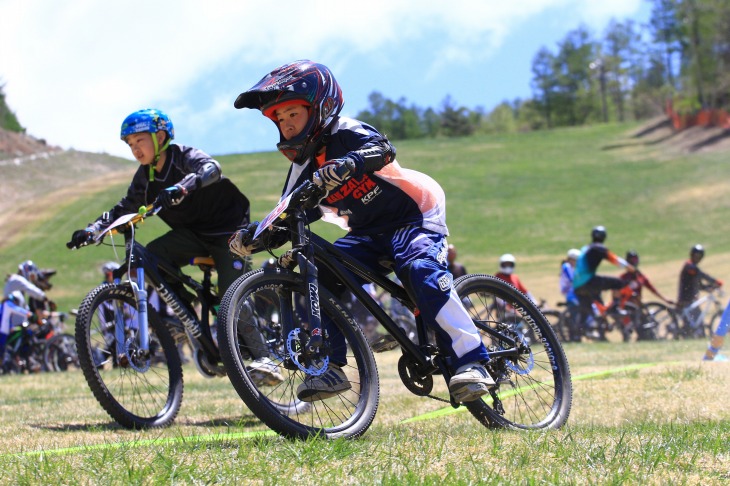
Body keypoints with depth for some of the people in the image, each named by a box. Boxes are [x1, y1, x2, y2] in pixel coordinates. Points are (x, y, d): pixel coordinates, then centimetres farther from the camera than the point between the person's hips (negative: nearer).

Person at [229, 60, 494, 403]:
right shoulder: (303, 168, 2)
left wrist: (347, 163, -59)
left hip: (414, 215, -7)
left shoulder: (346, 133, -17)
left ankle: (471, 363, -33)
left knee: (422, 272, -32)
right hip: (368, 234, 7)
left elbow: (382, 150, -39)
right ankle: (330, 366, -8)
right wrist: (252, 238, -17)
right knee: (320, 275, -13)